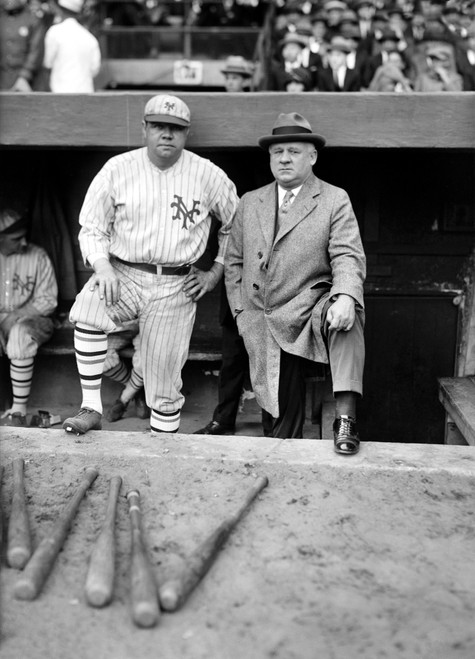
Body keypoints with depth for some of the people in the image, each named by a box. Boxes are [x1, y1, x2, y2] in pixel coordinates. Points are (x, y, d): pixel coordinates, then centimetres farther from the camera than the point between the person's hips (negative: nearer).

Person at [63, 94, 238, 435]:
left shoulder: (208, 175, 1)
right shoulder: (117, 169, 0)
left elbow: (237, 224, 13)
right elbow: (92, 228, 4)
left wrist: (216, 273, 7)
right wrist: (102, 267, -15)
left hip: (176, 287, 0)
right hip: (122, 274, 1)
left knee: (164, 382, 2)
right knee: (87, 314, -31)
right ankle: (91, 409, -19)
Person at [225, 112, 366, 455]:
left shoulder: (335, 200, 2)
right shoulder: (250, 203, 13)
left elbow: (348, 257, -10)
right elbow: (234, 262, 17)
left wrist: (345, 297, -30)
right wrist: (241, 309, 6)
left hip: (313, 311, -3)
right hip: (267, 328, 3)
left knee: (346, 318, -37)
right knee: (284, 410, 6)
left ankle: (346, 417, -36)